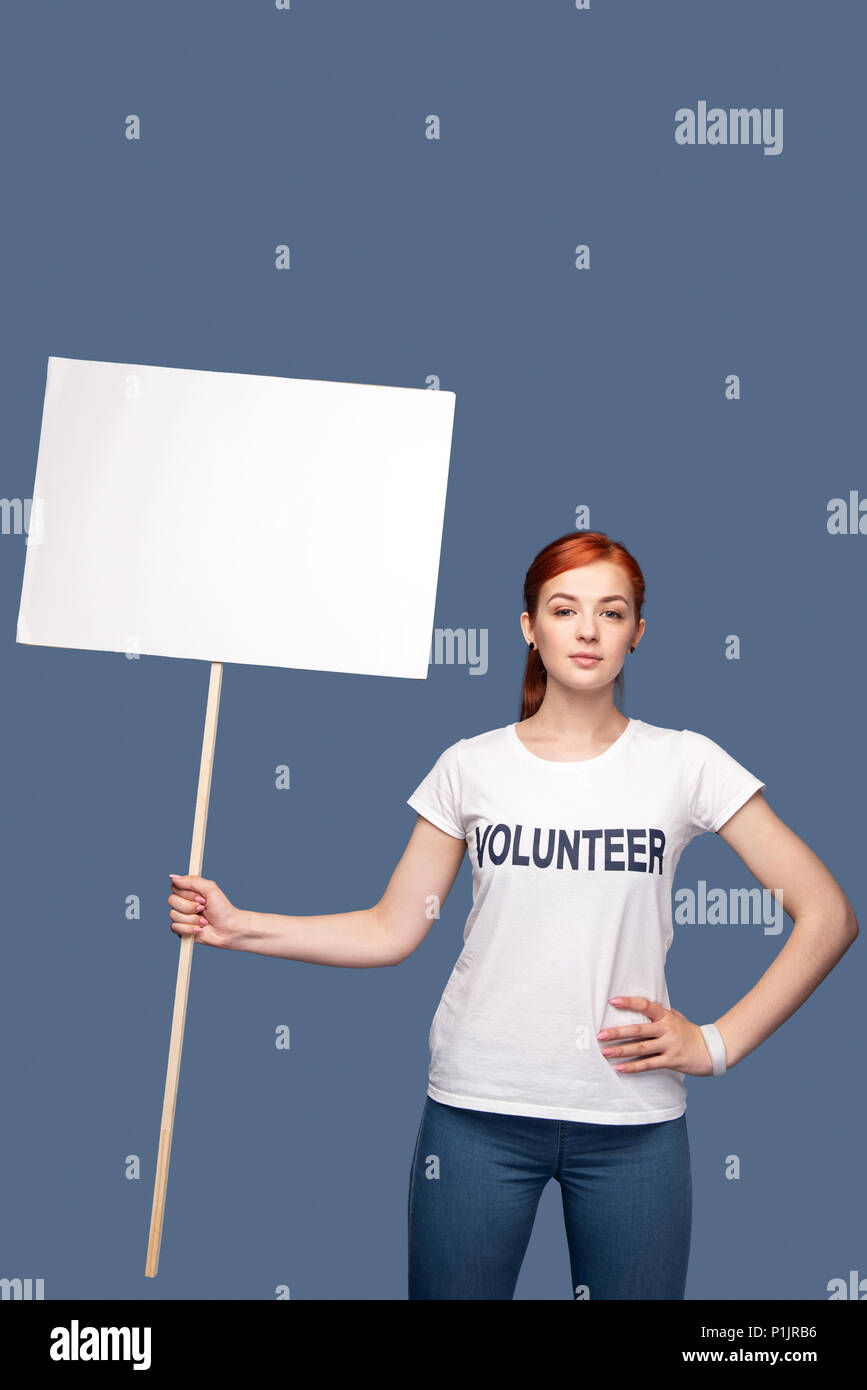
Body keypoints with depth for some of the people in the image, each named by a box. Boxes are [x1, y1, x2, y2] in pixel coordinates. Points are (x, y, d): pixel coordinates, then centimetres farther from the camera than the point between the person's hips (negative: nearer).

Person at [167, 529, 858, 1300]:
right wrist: (238, 926, -3)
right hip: (478, 1112, 1)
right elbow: (391, 930, 5)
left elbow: (829, 914, 0)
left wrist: (719, 1043, -5)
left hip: (633, 1120, 0)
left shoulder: (684, 763, -1)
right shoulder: (471, 767, 3)